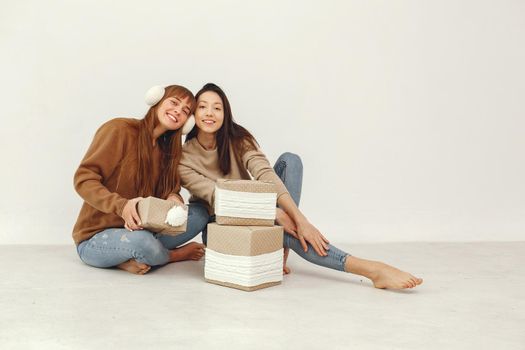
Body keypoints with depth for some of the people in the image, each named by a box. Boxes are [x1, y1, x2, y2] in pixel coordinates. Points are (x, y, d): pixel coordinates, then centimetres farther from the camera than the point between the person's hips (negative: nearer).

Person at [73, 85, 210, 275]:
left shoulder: (167, 149, 8)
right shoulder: (120, 129, -13)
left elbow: (170, 191, 8)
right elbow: (83, 179, -17)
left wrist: (173, 198, -18)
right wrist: (121, 205, -32)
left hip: (140, 229, 7)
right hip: (95, 238, -6)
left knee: (199, 213, -8)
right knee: (142, 241, -37)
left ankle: (134, 258, -13)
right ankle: (175, 255, -2)